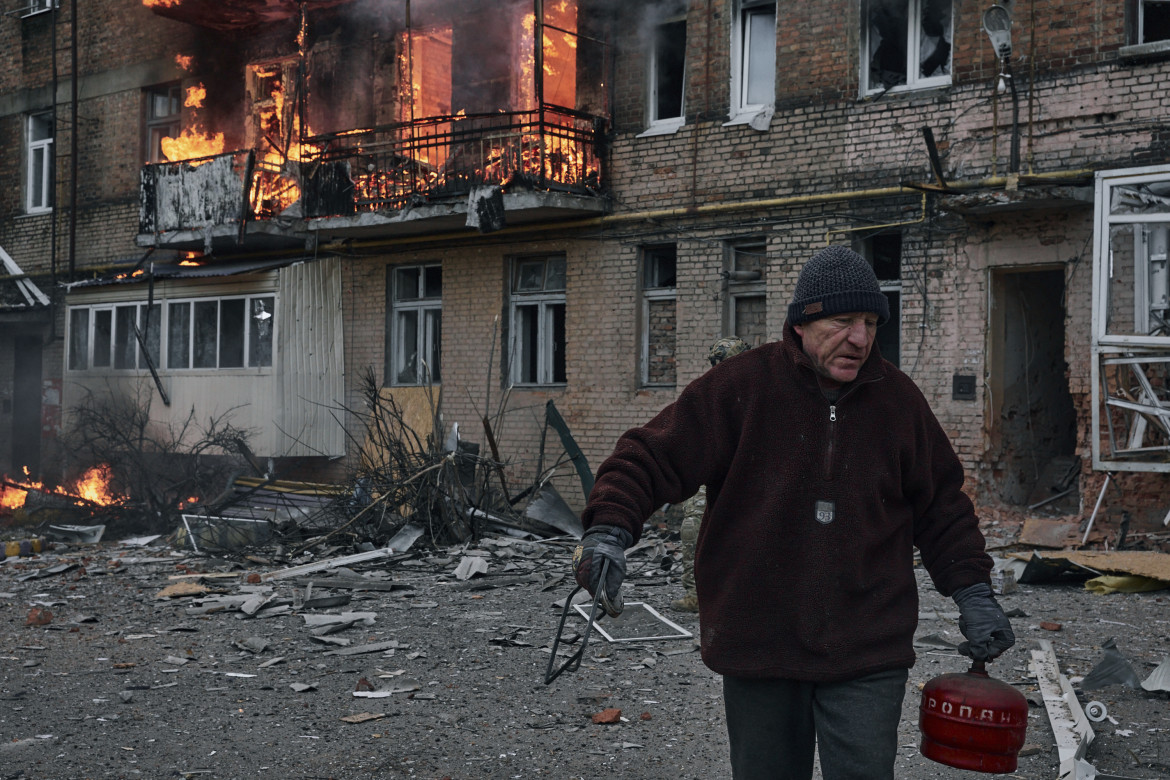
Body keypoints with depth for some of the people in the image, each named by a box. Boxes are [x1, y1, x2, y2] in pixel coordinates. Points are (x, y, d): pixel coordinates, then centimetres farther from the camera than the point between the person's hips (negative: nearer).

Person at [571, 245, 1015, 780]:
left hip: (867, 656, 1)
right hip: (757, 650, -1)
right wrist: (609, 530, -23)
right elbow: (652, 458, -7)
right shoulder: (740, 387, -7)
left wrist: (973, 592, 6)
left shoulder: (899, 399, 4)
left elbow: (941, 506, 13)